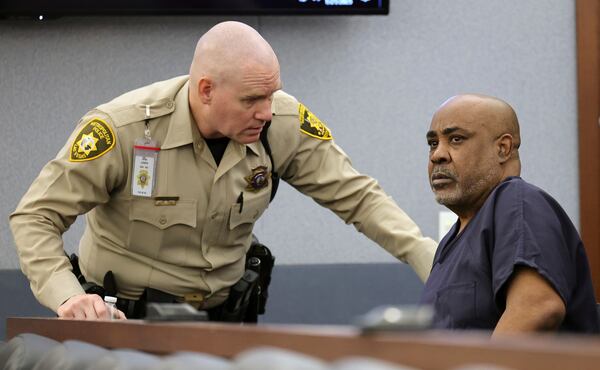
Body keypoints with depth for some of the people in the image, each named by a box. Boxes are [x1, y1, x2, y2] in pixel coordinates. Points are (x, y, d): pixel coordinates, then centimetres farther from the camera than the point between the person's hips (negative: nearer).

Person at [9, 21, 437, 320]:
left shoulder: (282, 125, -15)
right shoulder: (123, 128, -24)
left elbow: (356, 196, -6)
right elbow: (36, 217, -17)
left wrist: (428, 258, -18)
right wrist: (66, 295, -32)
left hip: (223, 314, 4)